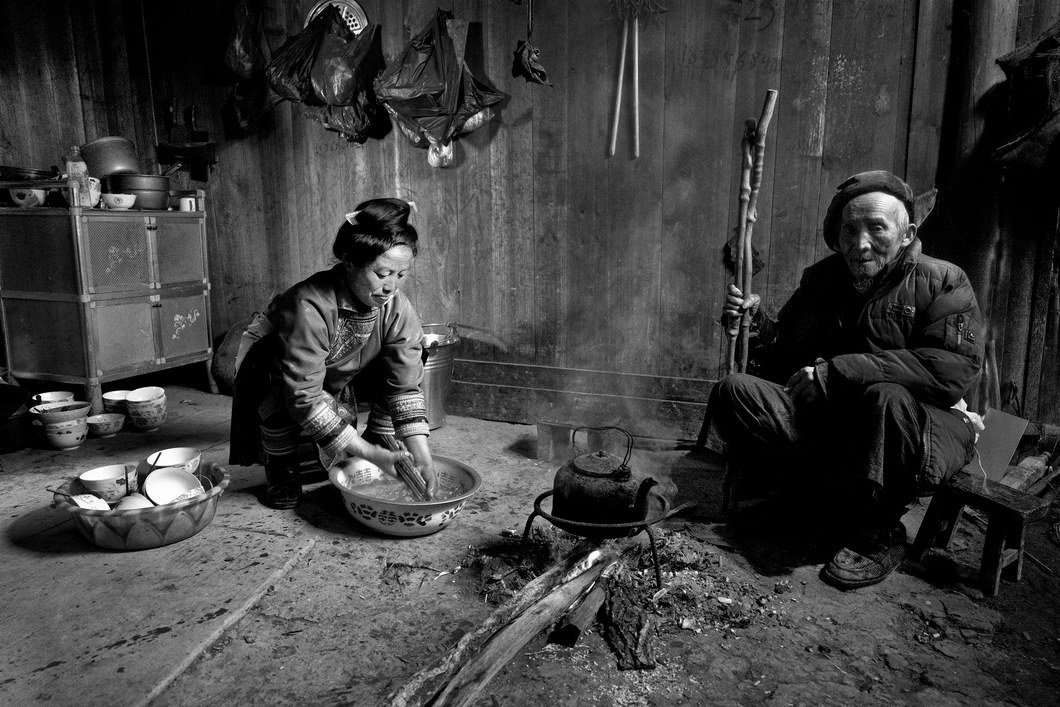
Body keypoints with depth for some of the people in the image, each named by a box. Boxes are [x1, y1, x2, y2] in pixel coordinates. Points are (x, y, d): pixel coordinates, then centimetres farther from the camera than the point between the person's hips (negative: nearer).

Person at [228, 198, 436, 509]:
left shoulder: (398, 310, -24)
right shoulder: (309, 308, -40)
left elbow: (406, 387, -22)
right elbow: (305, 398, -40)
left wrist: (422, 457, -31)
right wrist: (368, 453, -40)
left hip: (337, 382, 5)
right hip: (269, 366, -4)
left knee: (408, 363, -15)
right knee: (281, 395, -38)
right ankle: (281, 470, -10)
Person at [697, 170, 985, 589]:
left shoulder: (942, 282, -8)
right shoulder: (822, 279, 7)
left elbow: (954, 368, -24)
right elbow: (785, 357, 13)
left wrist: (835, 372, -24)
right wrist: (756, 323, -10)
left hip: (927, 423, -4)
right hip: (827, 417, 5)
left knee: (887, 400, -38)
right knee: (736, 391, -10)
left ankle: (877, 536, -12)